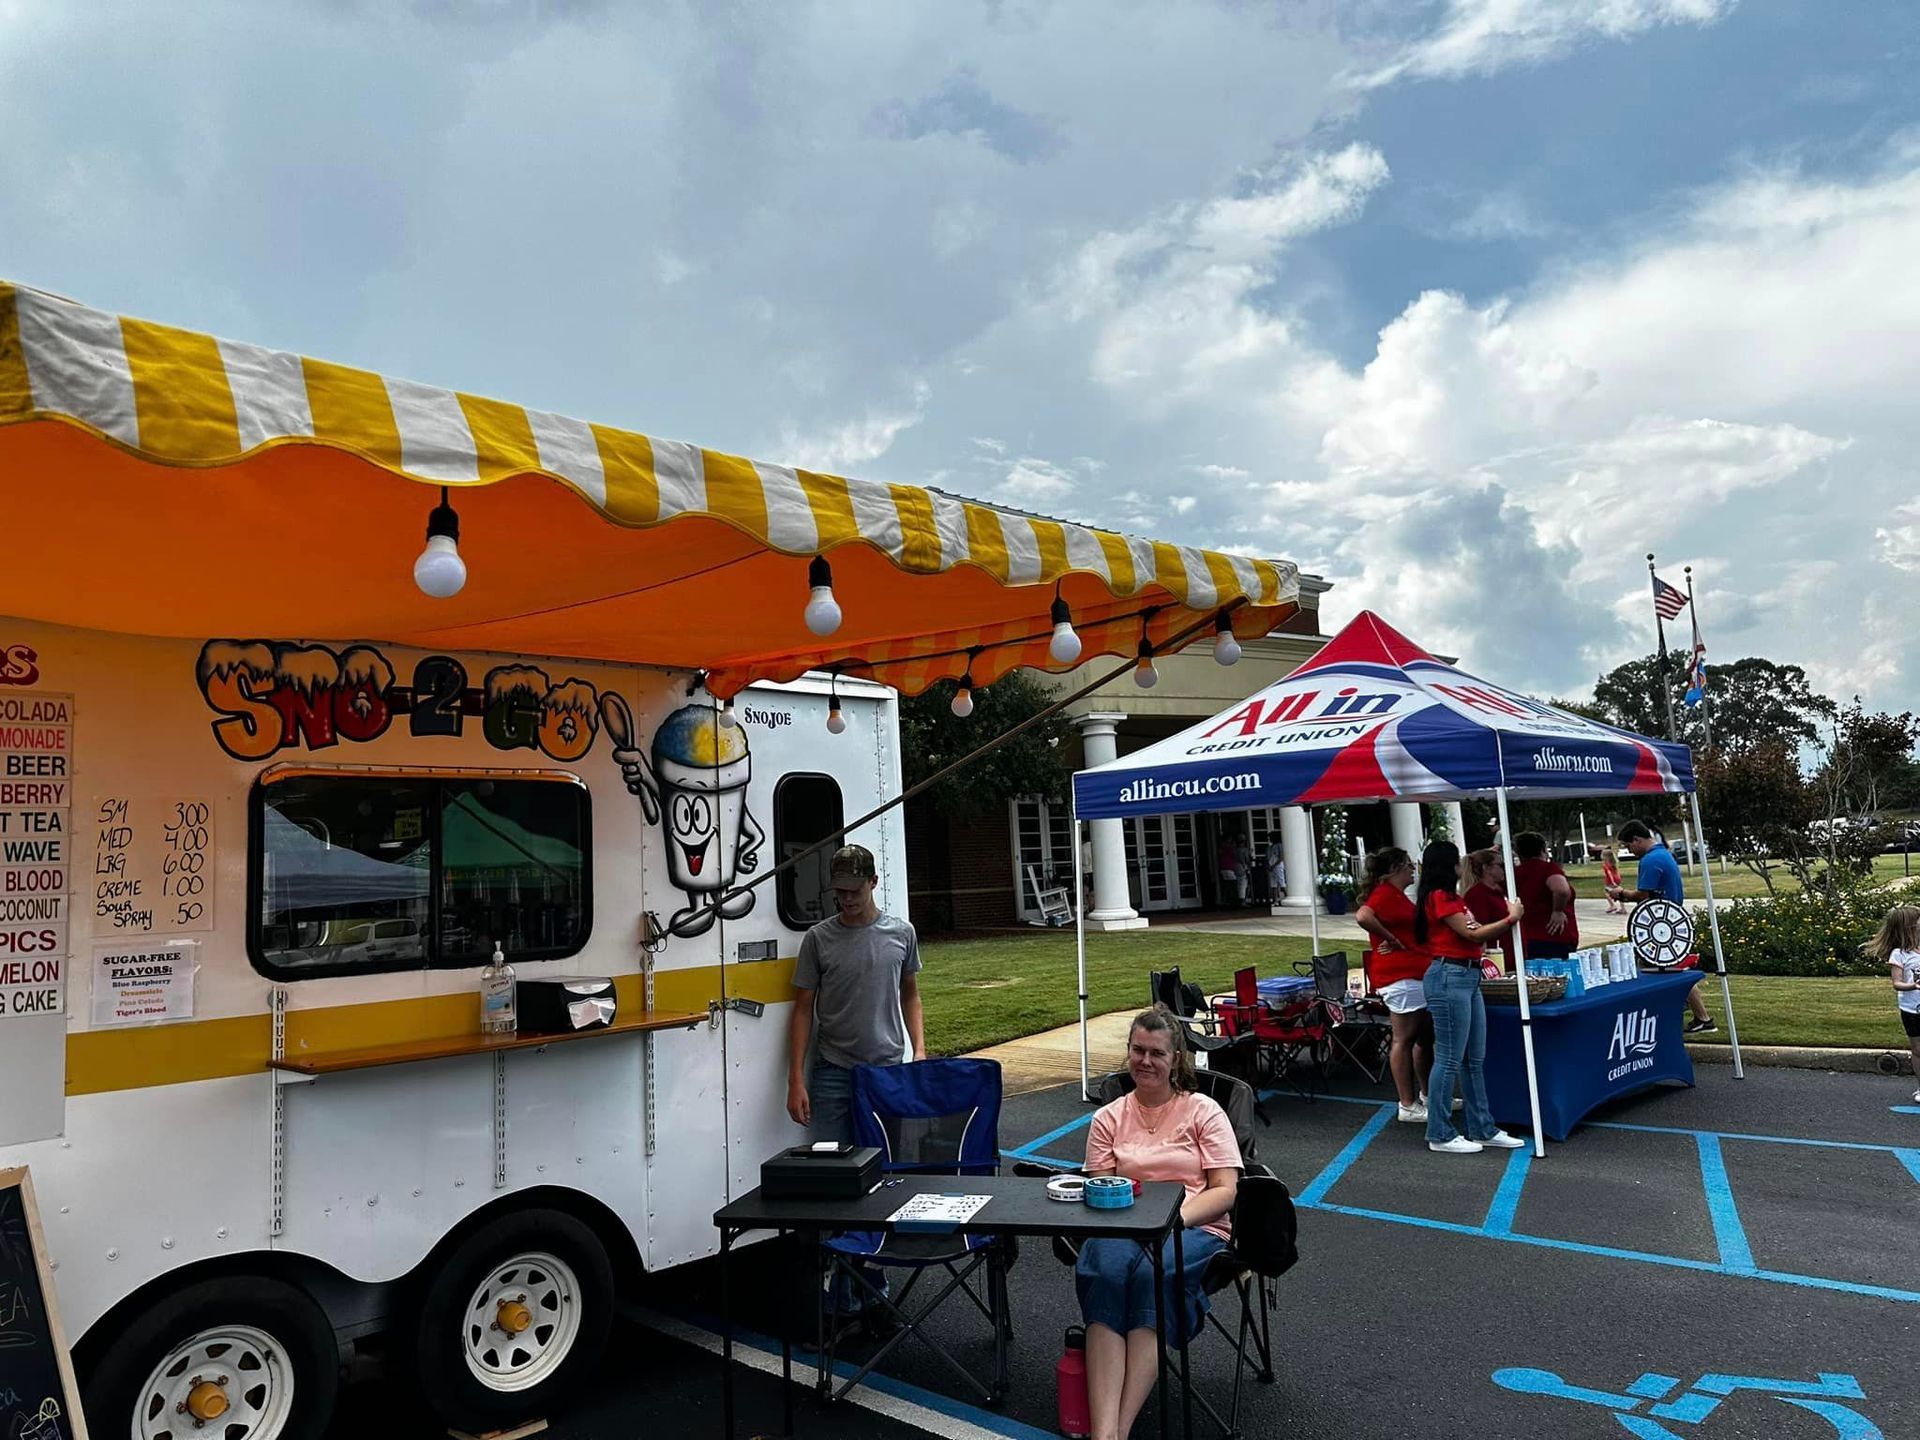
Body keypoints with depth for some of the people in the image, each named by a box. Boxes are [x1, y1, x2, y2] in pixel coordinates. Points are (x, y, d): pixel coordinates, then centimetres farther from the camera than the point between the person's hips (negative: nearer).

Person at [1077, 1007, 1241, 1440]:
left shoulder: (1204, 1112, 10)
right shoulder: (1108, 1118, 17)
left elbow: (1225, 1191, 2)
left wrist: (1172, 1218, -14)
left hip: (1194, 1228, -1)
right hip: (1122, 1228, 2)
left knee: (1152, 1273, -36)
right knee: (1106, 1270, -34)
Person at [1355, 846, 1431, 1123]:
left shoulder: (1396, 895, 19)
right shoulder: (1385, 893, -13)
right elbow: (1364, 916, -32)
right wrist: (1391, 940, -21)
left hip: (1417, 974, 10)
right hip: (1401, 975, -10)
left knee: (1425, 1038, 16)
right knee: (1405, 1040, -4)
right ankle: (1408, 1106, 3)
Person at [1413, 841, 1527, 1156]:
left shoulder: (1450, 898, 19)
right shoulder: (1440, 897, -10)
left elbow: (1474, 935, 13)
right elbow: (1472, 934, -11)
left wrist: (1508, 918, 7)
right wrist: (1511, 919, -4)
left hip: (1468, 978, 10)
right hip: (1449, 977, -10)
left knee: (1474, 1059, 13)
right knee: (1449, 1059, -4)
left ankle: (1482, 1129, 21)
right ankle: (1440, 1135, 4)